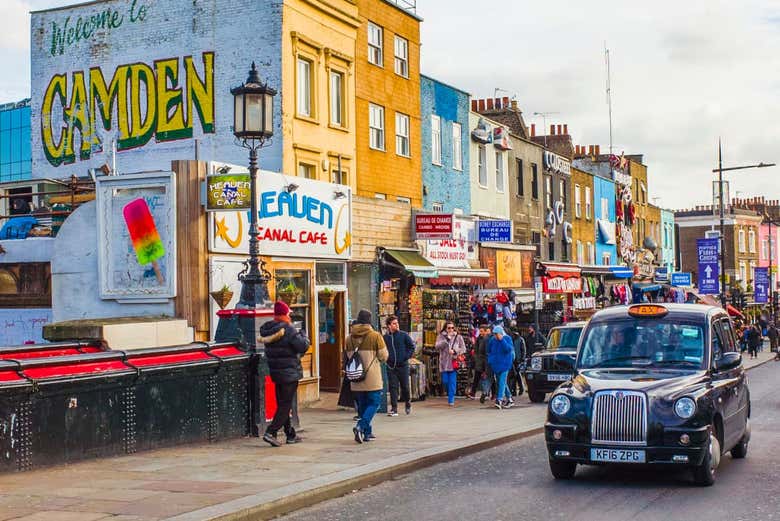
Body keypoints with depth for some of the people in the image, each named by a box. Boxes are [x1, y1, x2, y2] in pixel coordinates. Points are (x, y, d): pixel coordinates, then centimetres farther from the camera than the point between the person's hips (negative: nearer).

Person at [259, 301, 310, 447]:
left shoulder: (266, 329, 3)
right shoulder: (288, 330, -18)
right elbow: (303, 347, -16)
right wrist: (304, 337, 2)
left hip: (276, 373, 7)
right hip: (290, 372, -7)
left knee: (282, 404, 15)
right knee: (285, 405, -3)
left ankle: (290, 434, 23)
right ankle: (270, 433, -13)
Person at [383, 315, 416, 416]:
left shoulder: (404, 335, -2)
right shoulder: (385, 337, 3)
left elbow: (413, 346, 2)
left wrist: (407, 356, -5)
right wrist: (386, 358, 5)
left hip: (403, 365, -1)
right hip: (391, 366, 1)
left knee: (405, 386, 5)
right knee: (393, 387, -1)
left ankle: (408, 404, 29)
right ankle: (394, 409, 2)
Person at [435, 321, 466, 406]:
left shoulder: (458, 337, 5)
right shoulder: (441, 336, 6)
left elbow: (463, 349, 5)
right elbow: (437, 346, -7)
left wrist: (455, 351, -11)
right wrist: (447, 339, -14)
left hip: (454, 362, -1)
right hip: (444, 363, 1)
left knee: (452, 382, -6)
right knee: (445, 381, 4)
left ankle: (451, 400, 0)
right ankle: (450, 395, 31)